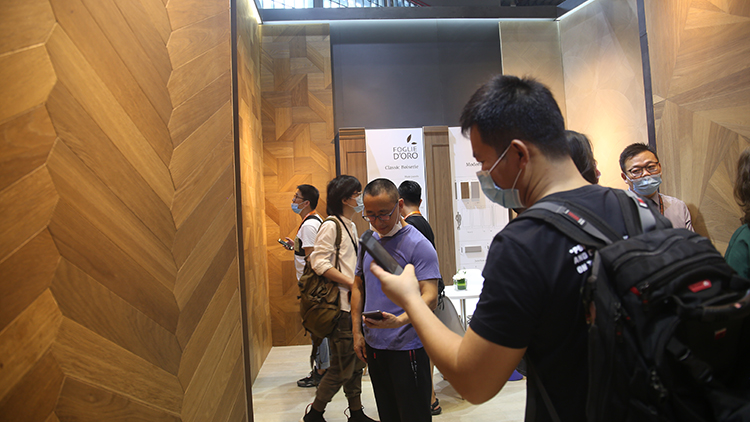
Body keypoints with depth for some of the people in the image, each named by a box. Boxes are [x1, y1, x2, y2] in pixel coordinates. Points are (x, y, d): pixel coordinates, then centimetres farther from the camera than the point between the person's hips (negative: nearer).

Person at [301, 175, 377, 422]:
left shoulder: (351, 227, 16)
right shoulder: (331, 226, -11)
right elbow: (319, 262, -20)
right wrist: (352, 283, -20)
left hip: (354, 304, 9)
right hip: (340, 306, -9)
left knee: (356, 363, 15)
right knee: (342, 368, -1)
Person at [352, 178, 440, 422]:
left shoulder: (418, 244, -13)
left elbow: (430, 297, -20)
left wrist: (399, 320, -36)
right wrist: (357, 332, 8)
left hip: (407, 347, -6)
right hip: (373, 346, 6)